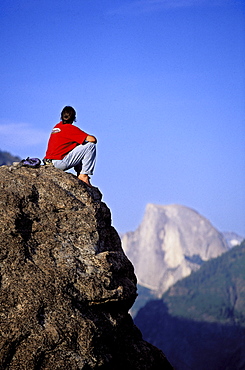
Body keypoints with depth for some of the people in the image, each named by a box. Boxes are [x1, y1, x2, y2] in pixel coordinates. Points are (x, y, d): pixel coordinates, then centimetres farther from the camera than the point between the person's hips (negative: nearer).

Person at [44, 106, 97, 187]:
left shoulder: (57, 126, 16)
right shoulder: (70, 128, -8)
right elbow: (93, 139, -11)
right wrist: (89, 137, 12)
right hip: (59, 162, -9)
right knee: (91, 146, -8)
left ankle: (79, 173, 18)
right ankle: (84, 175, -7)